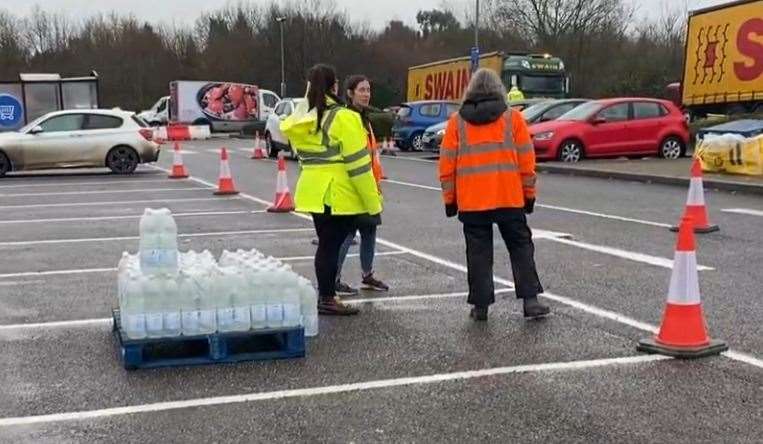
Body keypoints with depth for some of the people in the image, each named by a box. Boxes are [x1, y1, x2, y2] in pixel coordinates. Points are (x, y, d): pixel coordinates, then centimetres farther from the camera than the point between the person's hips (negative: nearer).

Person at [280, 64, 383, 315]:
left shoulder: (301, 119, 9)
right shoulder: (343, 118, -14)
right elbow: (358, 164, -15)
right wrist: (373, 203, -12)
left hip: (313, 192, 7)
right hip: (339, 195, -7)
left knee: (326, 244, 15)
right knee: (331, 245, -1)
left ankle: (326, 295, 21)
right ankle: (327, 299, 5)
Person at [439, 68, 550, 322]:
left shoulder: (456, 122, 4)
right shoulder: (513, 118, 3)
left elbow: (447, 165, 3)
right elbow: (527, 161, 2)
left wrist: (449, 198, 11)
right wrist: (529, 194, 10)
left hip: (470, 202, 1)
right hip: (510, 198, 0)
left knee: (479, 253, 7)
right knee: (521, 248, 10)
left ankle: (480, 305, 8)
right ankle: (530, 300, 6)